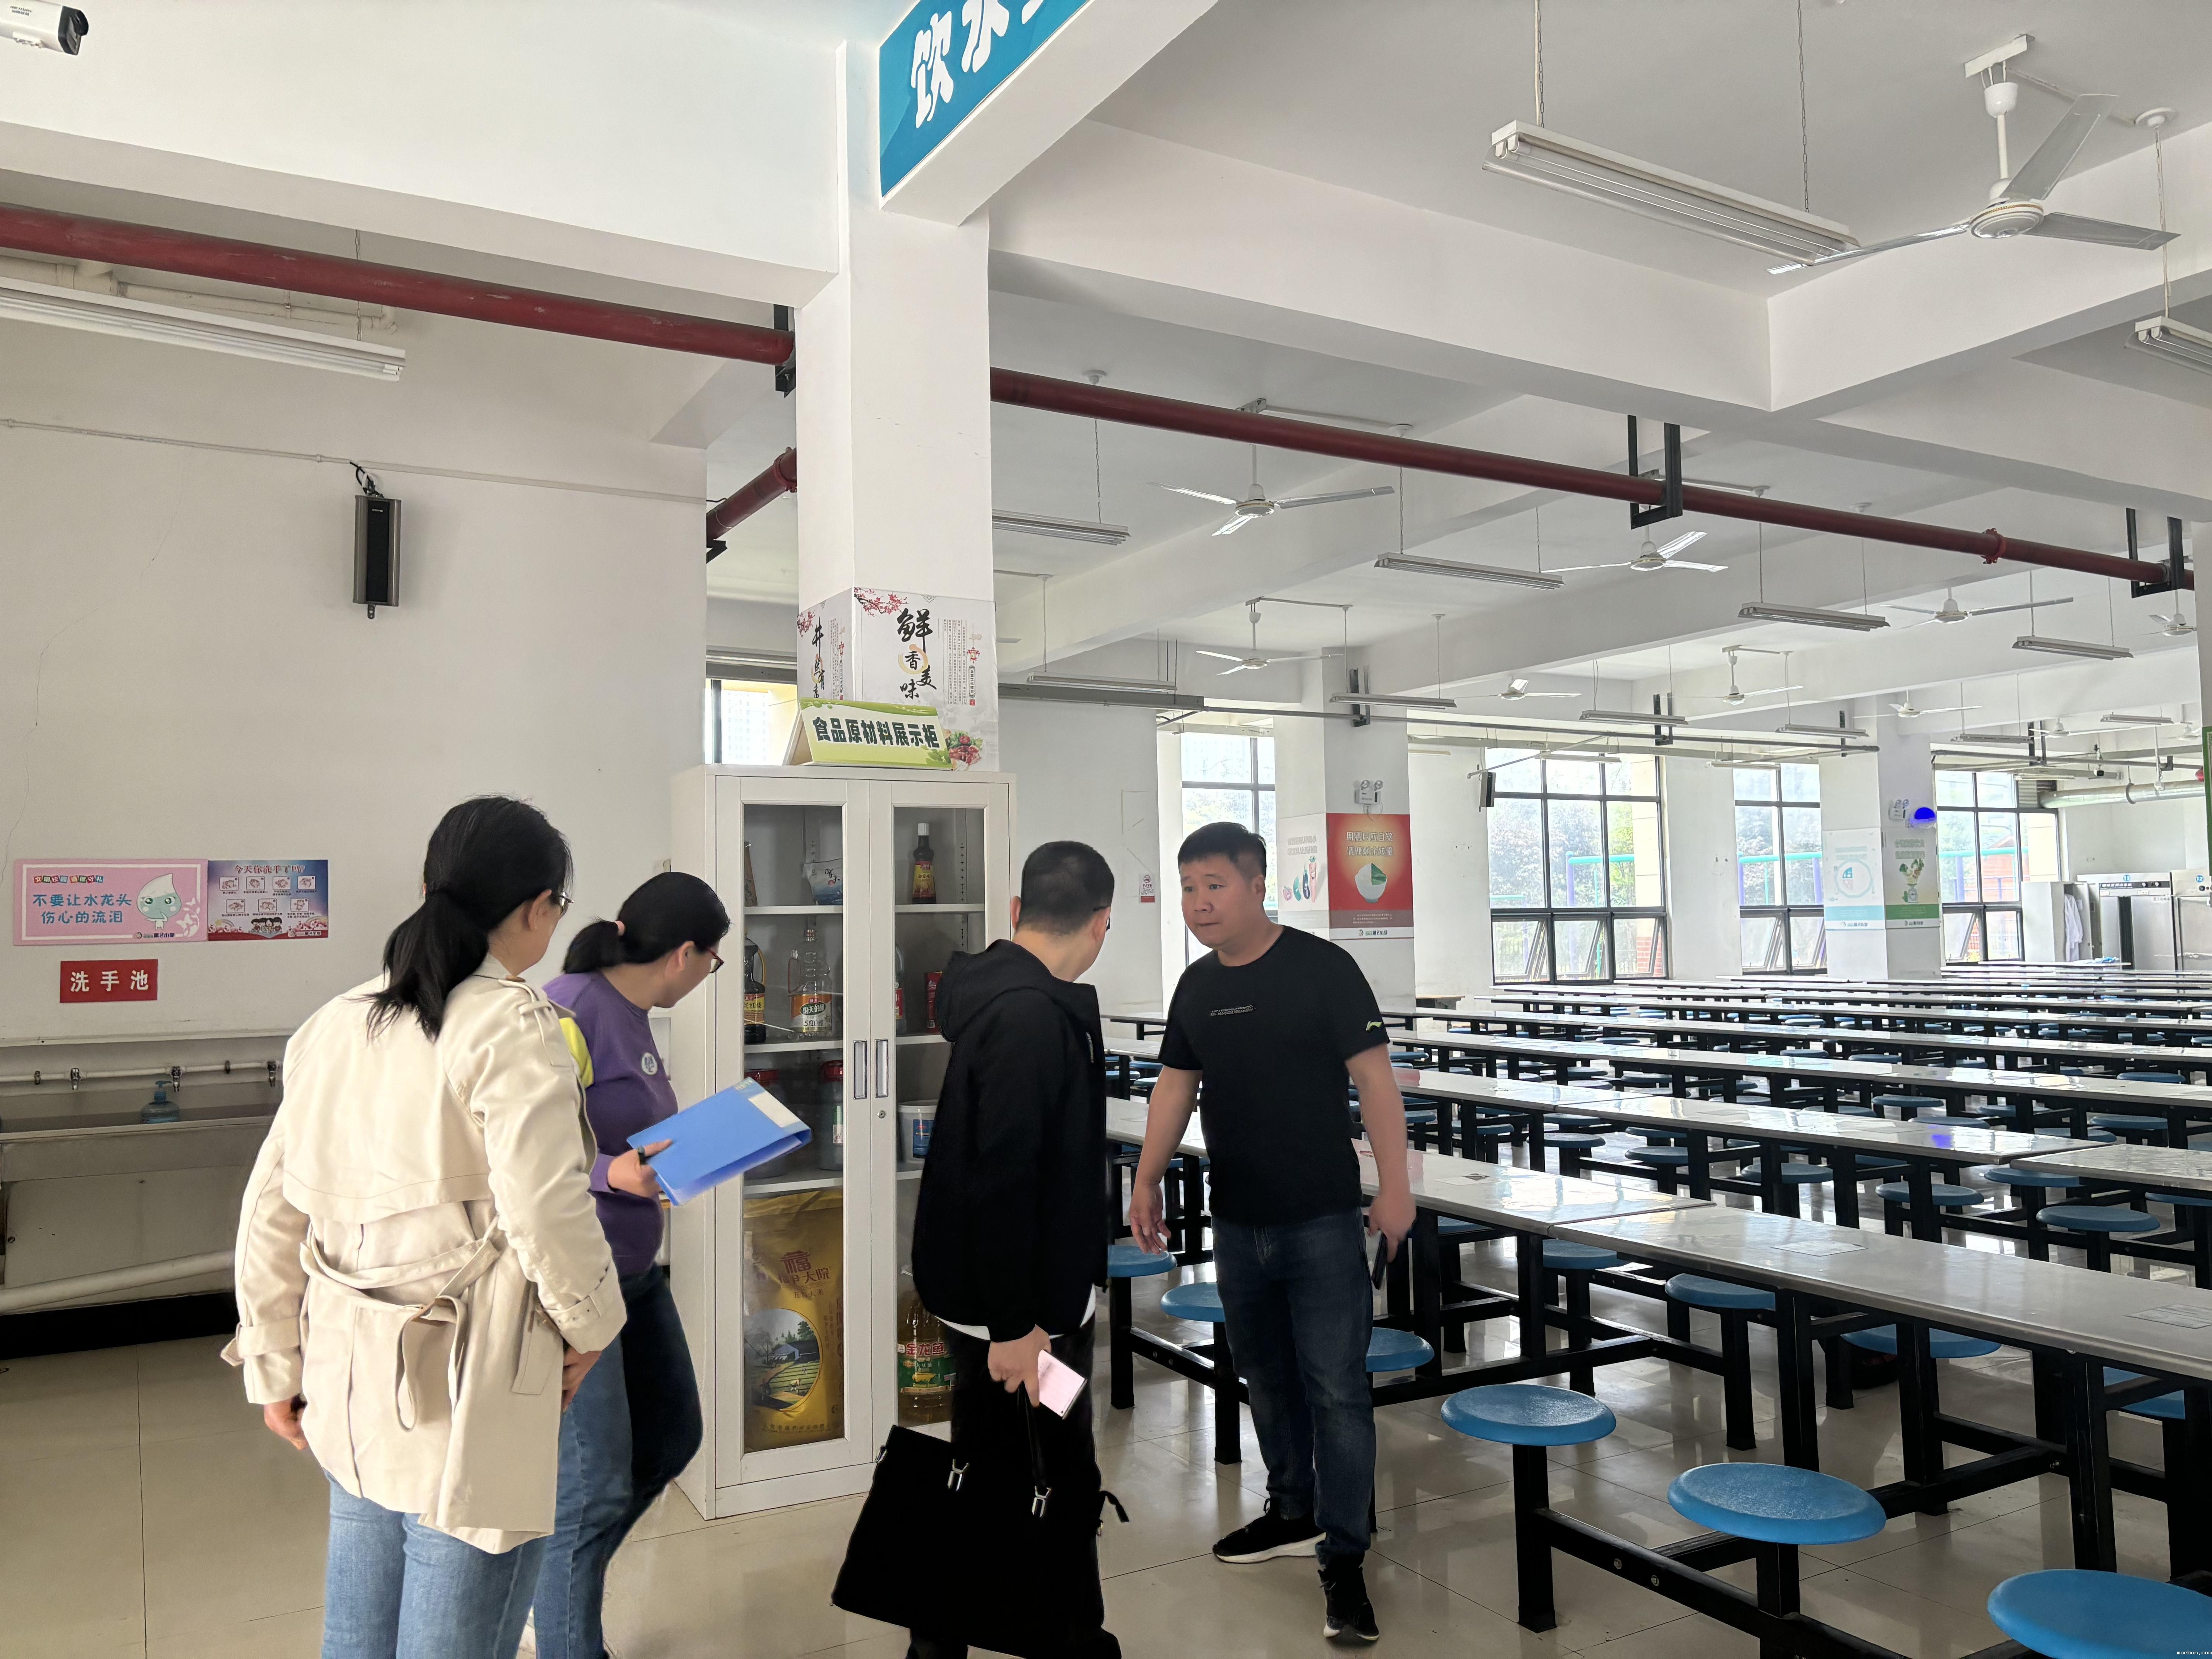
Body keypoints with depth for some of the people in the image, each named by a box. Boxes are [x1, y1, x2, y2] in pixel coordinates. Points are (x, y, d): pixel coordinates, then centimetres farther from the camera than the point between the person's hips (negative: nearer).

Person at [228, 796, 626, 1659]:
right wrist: (592, 1325, -3)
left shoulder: (336, 1023, 6)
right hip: (462, 1398, -7)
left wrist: (275, 1369, 19)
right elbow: (546, 1215, -21)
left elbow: (270, 1211, 10)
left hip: (348, 1386, 7)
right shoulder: (514, 1028, -16)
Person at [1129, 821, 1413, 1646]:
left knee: (1335, 1387, -2)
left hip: (1320, 1219, -6)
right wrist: (1147, 1181, 8)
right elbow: (1176, 1085, 12)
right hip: (1237, 1220, 6)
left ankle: (1343, 1560, 8)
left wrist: (1394, 1186, -15)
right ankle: (1294, 1515, 36)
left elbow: (1372, 1076, -12)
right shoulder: (1196, 987, 7)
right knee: (1266, 1375, 18)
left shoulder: (1322, 968, -11)